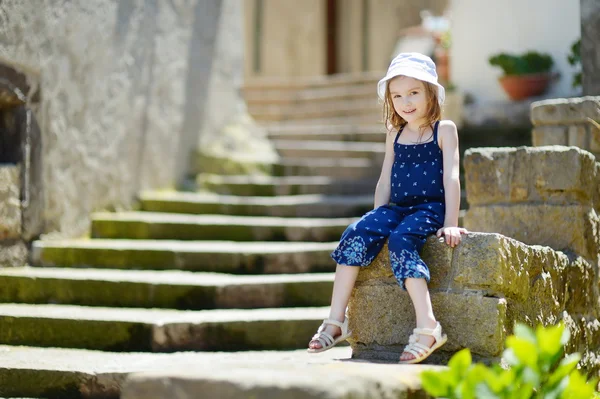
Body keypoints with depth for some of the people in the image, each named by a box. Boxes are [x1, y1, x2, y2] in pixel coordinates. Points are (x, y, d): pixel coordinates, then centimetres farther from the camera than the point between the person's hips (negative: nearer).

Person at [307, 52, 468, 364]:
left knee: (400, 240, -34)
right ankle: (336, 321, -23)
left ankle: (427, 327, -41)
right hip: (397, 208, 5)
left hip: (430, 208, -5)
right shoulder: (395, 134, 17)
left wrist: (450, 223, -13)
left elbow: (451, 177, -5)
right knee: (356, 234, -22)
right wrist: (377, 220, 10)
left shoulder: (444, 130, 2)